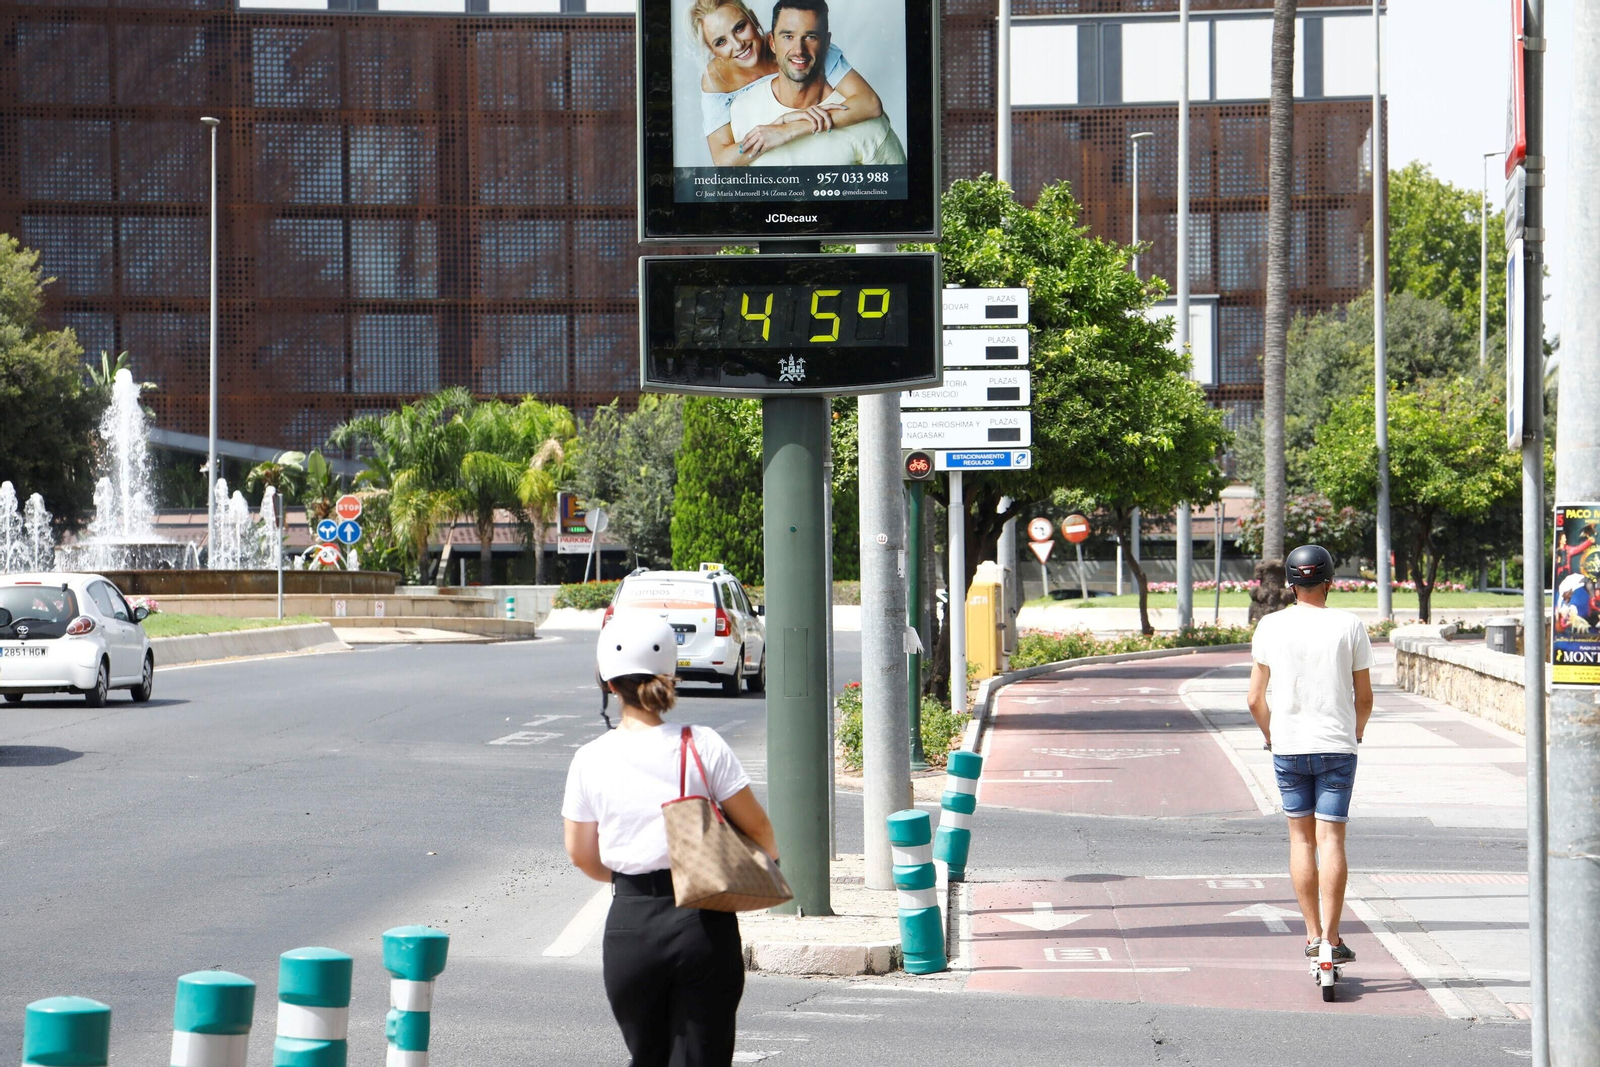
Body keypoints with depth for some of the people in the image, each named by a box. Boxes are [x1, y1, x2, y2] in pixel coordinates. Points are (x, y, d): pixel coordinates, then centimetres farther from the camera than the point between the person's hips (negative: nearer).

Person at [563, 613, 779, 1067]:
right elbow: (757, 828, -3)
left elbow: (580, 854, 9)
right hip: (701, 923, -2)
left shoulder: (590, 760, -2)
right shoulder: (703, 746, -8)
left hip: (629, 926, 2)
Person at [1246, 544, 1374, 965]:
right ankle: (1332, 937, -6)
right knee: (1331, 839, -1)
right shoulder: (1350, 626, -4)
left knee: (1301, 837, 12)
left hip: (1287, 746, 1)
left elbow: (1256, 699, 2)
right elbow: (1364, 698, 2)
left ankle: (1312, 933, 13)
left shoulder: (1270, 627, -1)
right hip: (1336, 746, -1)